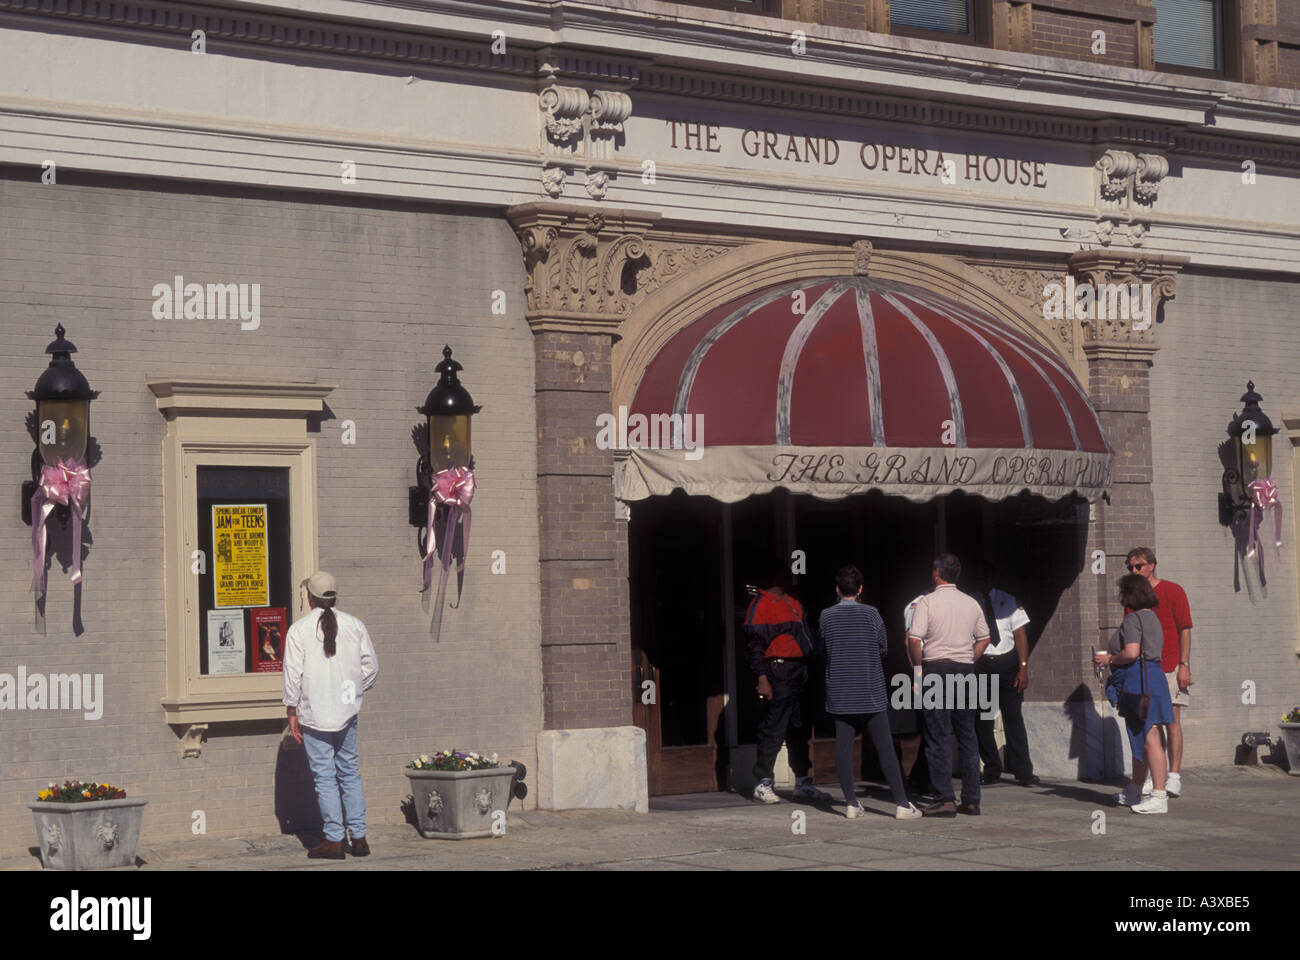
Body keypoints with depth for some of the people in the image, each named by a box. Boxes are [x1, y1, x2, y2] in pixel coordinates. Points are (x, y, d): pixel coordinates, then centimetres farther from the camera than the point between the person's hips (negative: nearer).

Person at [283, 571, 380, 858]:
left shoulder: (299, 629, -7)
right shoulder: (353, 625, 3)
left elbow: (293, 673, -7)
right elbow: (371, 666, 4)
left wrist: (292, 711, 1)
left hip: (314, 714, -3)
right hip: (347, 711, 3)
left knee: (324, 776, 1)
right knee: (349, 772, 12)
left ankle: (334, 840, 1)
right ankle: (359, 837, 12)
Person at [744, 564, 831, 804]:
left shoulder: (793, 604, 20)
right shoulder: (760, 605, -8)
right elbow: (754, 644, -13)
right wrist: (762, 678, -19)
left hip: (799, 672, 9)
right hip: (778, 672, -9)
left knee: (800, 730, 12)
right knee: (773, 728, -8)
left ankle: (802, 783, 18)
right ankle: (763, 785, -4)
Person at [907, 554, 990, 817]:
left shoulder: (928, 602, -7)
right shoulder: (971, 603, 9)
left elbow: (914, 640, -15)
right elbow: (984, 639, 14)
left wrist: (918, 667, -1)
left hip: (935, 670, -5)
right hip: (965, 671, 5)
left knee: (938, 737, -2)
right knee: (967, 735, 9)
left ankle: (945, 800, -6)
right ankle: (971, 800, 10)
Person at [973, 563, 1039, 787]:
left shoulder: (1008, 602, 5)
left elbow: (1020, 635, 4)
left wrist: (1023, 668, -6)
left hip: (1007, 663, 0)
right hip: (980, 665, 0)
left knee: (1013, 718, -4)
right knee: (982, 721, 4)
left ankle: (1023, 772, -1)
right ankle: (992, 771, 16)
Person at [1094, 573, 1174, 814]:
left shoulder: (1133, 619, -11)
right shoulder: (1152, 617, 19)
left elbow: (1131, 652, -23)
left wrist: (1110, 659, -6)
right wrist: (1113, 655, 23)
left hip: (1139, 679, -11)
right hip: (1153, 675, 11)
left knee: (1149, 738, -12)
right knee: (1141, 737, 18)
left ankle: (1159, 796, -14)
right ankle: (1134, 792, 28)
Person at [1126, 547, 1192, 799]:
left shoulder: (1172, 591, -3)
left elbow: (1185, 630, -5)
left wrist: (1184, 665, -12)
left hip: (1172, 666, -5)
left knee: (1172, 719, -9)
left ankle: (1174, 776, -8)